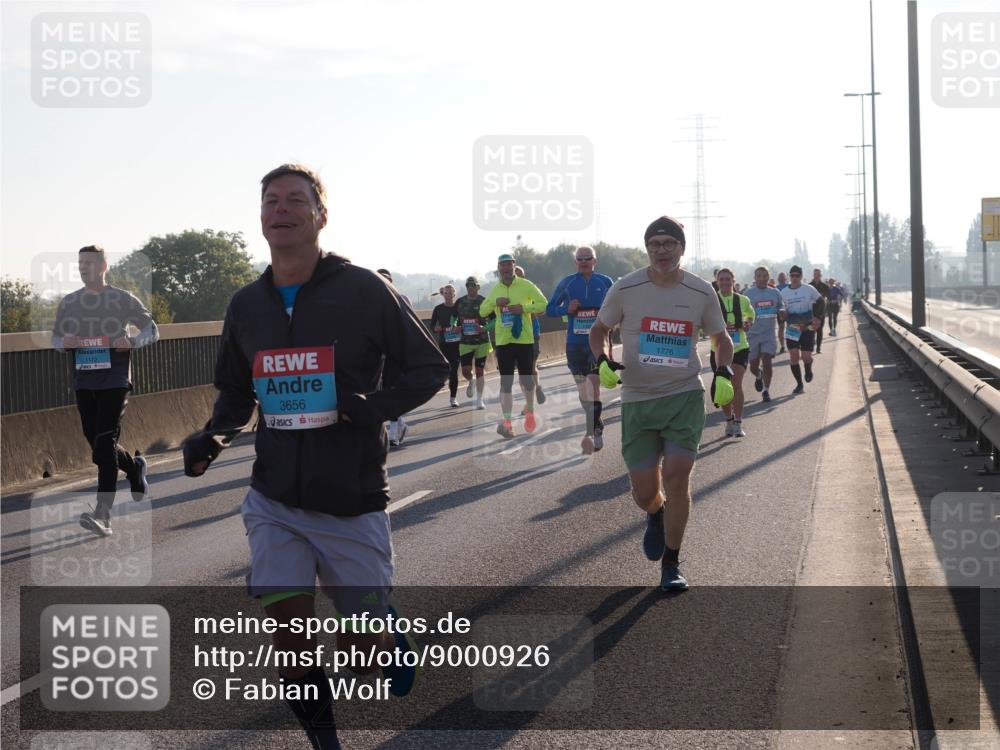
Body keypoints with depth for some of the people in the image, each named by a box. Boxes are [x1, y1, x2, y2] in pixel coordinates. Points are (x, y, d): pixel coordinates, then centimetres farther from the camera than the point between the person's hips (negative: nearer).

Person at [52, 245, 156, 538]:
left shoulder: (123, 300, -1)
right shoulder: (68, 303, 9)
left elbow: (152, 330, 5)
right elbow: (54, 337, 19)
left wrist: (132, 342, -16)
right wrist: (63, 343, -6)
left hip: (114, 381, -5)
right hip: (83, 383, 5)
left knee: (104, 444, -14)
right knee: (98, 448, 10)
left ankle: (103, 515, -18)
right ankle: (135, 466, 42)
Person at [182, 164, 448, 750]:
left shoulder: (366, 291, -8)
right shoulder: (247, 305, 4)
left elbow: (431, 369, -2)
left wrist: (377, 407, -20)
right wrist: (214, 438, -2)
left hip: (353, 502, -3)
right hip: (274, 500, 3)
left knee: (359, 649, 6)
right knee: (289, 640, -6)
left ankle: (389, 633, 42)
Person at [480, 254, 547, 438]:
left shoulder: (526, 285, -3)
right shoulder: (495, 289, 9)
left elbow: (544, 304, -7)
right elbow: (482, 311, 10)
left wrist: (523, 308, -19)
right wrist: (495, 302, -9)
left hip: (524, 340, -3)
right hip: (503, 341, 3)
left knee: (527, 379, 6)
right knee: (506, 382, 1)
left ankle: (530, 411, 32)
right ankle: (506, 421, 0)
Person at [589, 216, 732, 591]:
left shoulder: (701, 291, 0)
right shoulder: (625, 288, -5)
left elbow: (721, 337, 14)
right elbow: (598, 329, 9)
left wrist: (724, 374, -3)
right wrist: (602, 362, -10)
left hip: (685, 396, 0)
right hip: (637, 401, 0)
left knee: (677, 476, -13)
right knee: (644, 492, 0)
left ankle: (671, 564, 4)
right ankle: (656, 516, 41)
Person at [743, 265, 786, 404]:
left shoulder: (775, 293, 5)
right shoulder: (748, 294, -4)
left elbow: (781, 309, 15)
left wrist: (781, 314, -8)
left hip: (769, 334, 1)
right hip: (752, 334, -1)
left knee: (767, 362, -9)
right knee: (754, 366, 5)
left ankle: (766, 391, 5)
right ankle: (758, 376, 41)